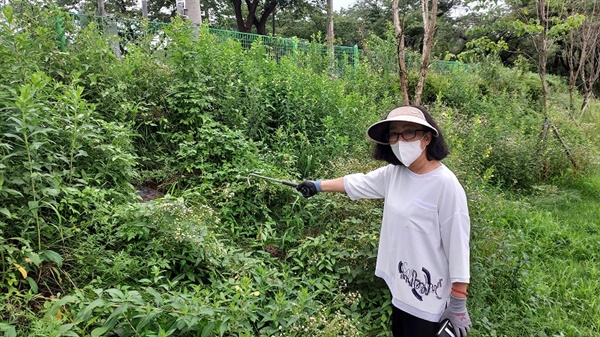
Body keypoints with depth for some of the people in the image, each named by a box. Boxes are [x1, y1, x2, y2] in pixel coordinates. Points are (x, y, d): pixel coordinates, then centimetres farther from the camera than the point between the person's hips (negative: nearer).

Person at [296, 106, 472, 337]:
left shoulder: (445, 184, -22)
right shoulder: (394, 173, -3)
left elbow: (458, 246, -19)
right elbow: (358, 182, 13)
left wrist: (458, 306, -14)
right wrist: (318, 186, 20)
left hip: (427, 296, -6)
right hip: (400, 285, 7)